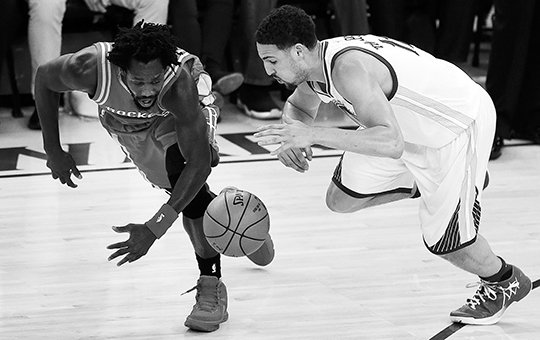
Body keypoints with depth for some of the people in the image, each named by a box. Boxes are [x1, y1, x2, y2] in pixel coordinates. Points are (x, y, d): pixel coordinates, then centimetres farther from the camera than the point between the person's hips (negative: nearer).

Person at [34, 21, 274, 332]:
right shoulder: (89, 68, -40)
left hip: (183, 113, -3)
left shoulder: (179, 85, -45)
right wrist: (53, 151, -15)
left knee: (184, 171, -28)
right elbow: (44, 78, -17)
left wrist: (155, 229, -50)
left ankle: (212, 286, -18)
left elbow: (198, 164, -43)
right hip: (125, 120, 3)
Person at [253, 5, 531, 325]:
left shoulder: (348, 68, -37)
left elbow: (391, 144, -47)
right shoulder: (315, 61, -10)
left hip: (461, 121, -9)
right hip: (409, 125, 9)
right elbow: (299, 108, 14)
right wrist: (292, 136, -11)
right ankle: (426, 183, 26)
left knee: (444, 240, -3)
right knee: (342, 200, 6)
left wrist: (314, 135, -50)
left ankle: (504, 283, 27)